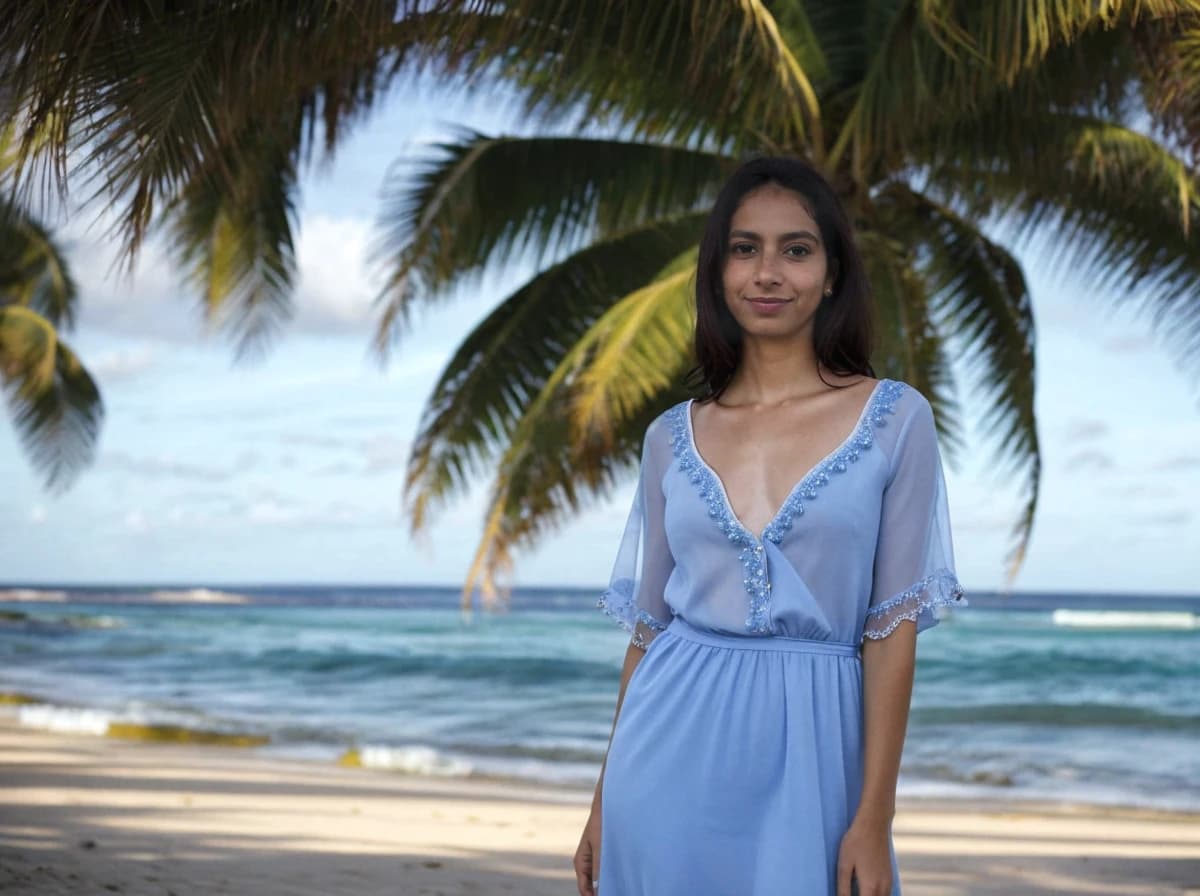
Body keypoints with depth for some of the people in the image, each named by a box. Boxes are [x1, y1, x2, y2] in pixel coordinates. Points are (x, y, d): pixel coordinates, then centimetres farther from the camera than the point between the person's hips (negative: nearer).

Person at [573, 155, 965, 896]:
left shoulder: (895, 418, -2)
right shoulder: (672, 437, 7)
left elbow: (893, 625, -4)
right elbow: (649, 623, 11)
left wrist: (875, 818, -10)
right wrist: (605, 798, 10)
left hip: (811, 752, -2)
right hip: (676, 753, 2)